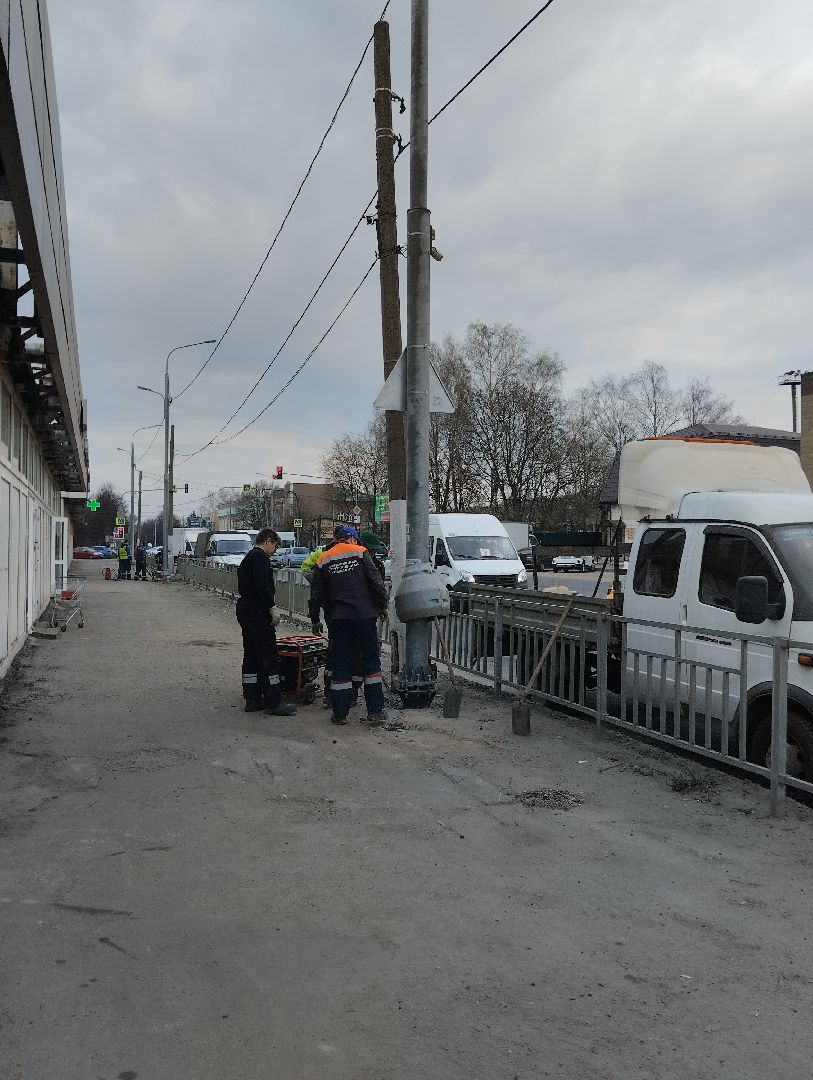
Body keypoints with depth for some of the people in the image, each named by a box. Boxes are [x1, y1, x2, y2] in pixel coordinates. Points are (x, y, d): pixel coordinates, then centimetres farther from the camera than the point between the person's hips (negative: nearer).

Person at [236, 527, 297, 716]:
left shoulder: (248, 558, 22)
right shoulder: (260, 557, -10)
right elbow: (262, 585, -22)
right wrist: (272, 608, -20)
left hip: (244, 610, 11)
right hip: (257, 613, -11)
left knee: (251, 657, 13)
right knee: (269, 657, -8)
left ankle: (252, 700, 16)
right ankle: (273, 702, -6)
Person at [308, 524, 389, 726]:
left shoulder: (323, 560, 10)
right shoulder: (360, 552, 2)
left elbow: (316, 594, 10)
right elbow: (376, 582, -5)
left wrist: (314, 619, 17)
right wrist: (383, 605, 4)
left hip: (337, 619, 2)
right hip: (364, 615, -2)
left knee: (340, 666, 8)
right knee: (371, 662, 5)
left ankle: (340, 713, 9)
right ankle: (375, 712, 4)